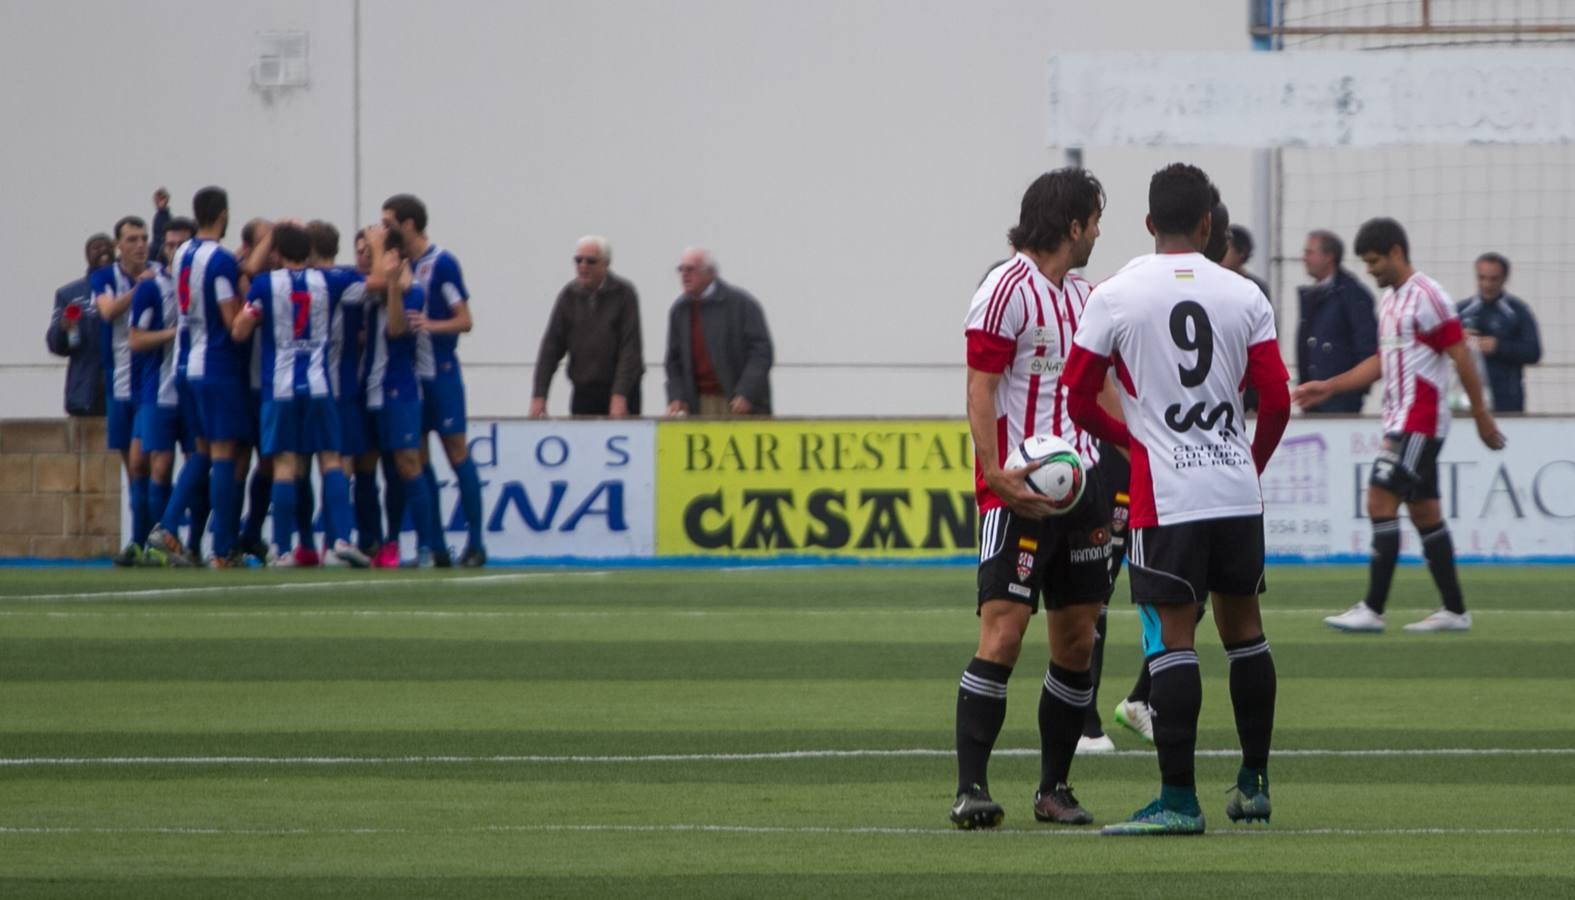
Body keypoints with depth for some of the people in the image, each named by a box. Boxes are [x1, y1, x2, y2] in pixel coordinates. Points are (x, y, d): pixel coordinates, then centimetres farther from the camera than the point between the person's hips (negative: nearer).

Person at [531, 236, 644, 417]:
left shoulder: (624, 293, -5)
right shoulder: (568, 295, 4)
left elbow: (630, 348, -11)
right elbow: (551, 347, 3)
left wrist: (620, 395, -20)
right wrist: (539, 396, -4)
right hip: (583, 392, 3)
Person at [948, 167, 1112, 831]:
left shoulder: (1082, 296, 15)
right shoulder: (1007, 290, -10)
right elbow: (980, 396, -13)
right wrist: (999, 479, -23)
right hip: (1023, 492, -8)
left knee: (1077, 641, 7)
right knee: (1003, 632, -12)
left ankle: (1055, 787, 16)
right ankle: (971, 788, -13)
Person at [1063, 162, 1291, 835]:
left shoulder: (1114, 297, -4)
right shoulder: (1244, 297, 2)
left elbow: (1077, 399, 1)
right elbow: (1277, 402, 1)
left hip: (1166, 499, -3)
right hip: (1238, 492, 3)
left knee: (1172, 636, -4)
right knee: (1243, 627, 15)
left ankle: (1178, 799, -7)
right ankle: (1254, 783, 21)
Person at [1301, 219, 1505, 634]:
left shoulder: (1427, 297, -13)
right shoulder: (1389, 300, 15)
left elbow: (1461, 356, -13)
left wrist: (1481, 415, -13)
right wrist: (1328, 387, 20)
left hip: (1420, 421, -9)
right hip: (1399, 423, 9)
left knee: (1381, 501, -13)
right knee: (1424, 513, 10)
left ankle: (1373, 609, -15)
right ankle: (1454, 610, 14)